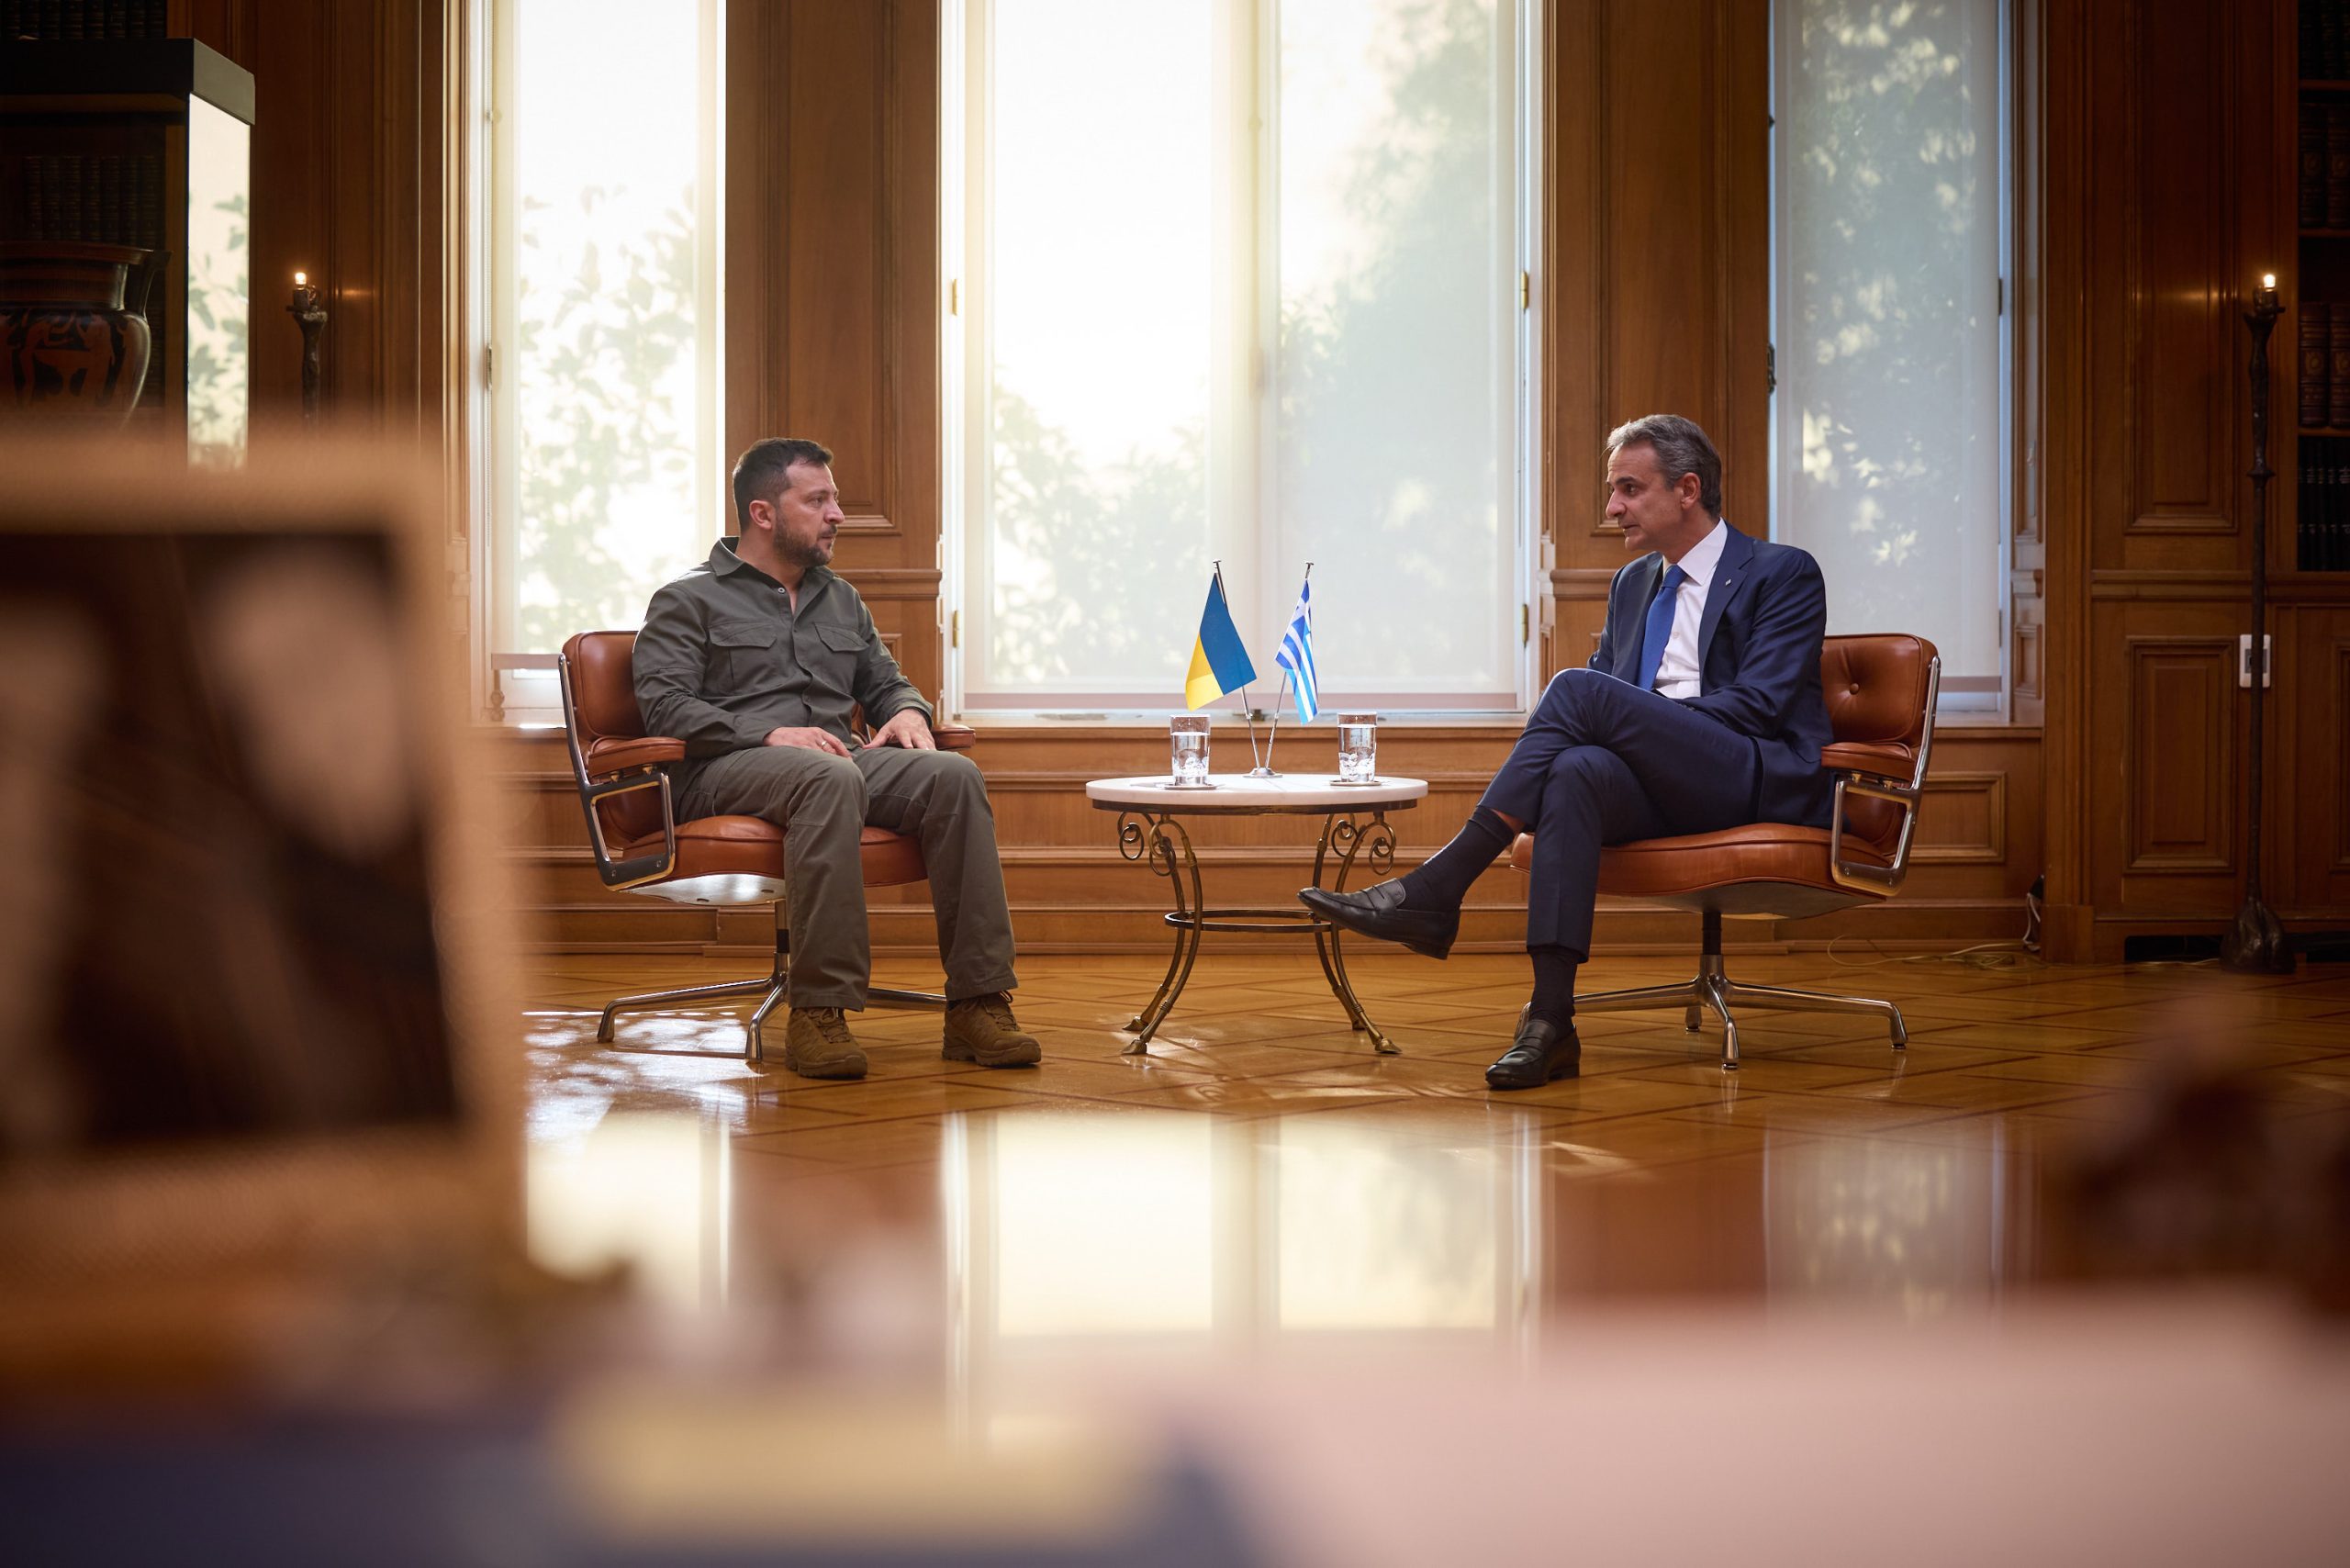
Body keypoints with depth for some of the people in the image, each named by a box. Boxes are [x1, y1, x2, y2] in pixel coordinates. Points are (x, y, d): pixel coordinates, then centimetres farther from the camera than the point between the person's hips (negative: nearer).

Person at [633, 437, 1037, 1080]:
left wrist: (908, 710, 6)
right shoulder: (688, 602, 9)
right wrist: (770, 733, -18)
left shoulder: (841, 602, 28)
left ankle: (978, 1003, -30)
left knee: (953, 775, -25)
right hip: (726, 772, -5)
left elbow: (886, 683, 32)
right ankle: (818, 1013, -42)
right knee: (831, 777, -40)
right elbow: (664, 707, -5)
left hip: (835, 759, 5)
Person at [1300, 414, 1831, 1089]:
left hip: (1764, 780, -5)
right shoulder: (1631, 585, 24)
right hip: (1667, 791, 5)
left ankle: (1436, 888, -27)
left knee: (1580, 689, -27)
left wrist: (1638, 720, -13)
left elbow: (1760, 704, -9)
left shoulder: (1785, 574, 3)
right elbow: (1600, 707, 19)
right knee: (1576, 771, -34)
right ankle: (1550, 1020, -41)